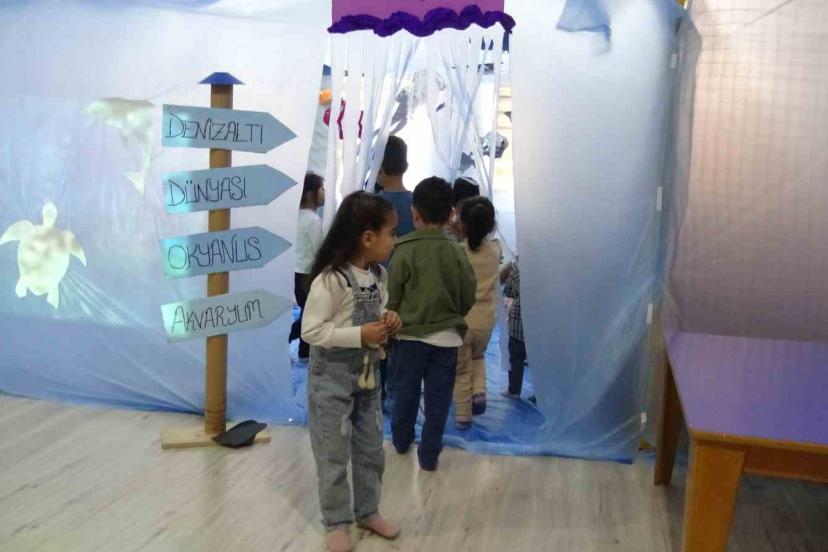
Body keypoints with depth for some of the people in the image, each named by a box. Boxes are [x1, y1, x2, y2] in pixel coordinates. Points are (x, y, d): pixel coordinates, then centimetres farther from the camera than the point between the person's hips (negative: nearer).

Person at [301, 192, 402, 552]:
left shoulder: (379, 275, 0)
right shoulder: (331, 279, -24)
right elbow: (311, 330, -23)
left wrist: (388, 322, -8)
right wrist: (361, 335, -26)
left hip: (367, 375, 7)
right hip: (332, 380, -7)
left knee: (371, 449, 18)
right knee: (334, 456, 7)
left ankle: (367, 511, 37)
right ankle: (337, 522, 25)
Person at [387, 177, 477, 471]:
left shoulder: (404, 251, -11)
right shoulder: (457, 252, -7)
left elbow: (392, 297, -6)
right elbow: (468, 297, 0)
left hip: (411, 334, 0)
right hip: (447, 337, 1)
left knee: (406, 392, 18)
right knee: (438, 398, 10)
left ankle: (402, 440, 35)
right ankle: (429, 455, 16)